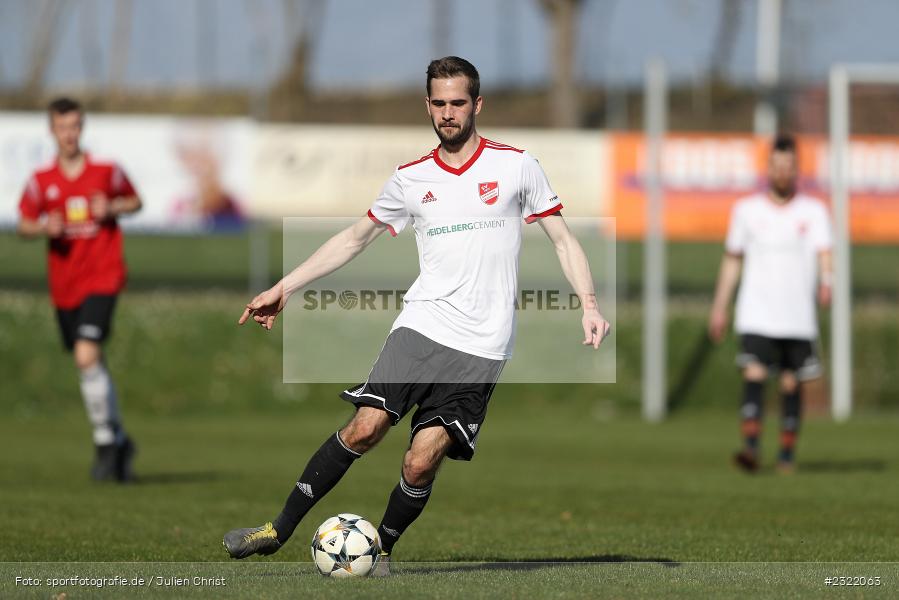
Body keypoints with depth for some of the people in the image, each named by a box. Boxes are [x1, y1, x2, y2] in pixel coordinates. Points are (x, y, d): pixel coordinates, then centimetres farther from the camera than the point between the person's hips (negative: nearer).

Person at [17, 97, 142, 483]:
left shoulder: (106, 172, -2)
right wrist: (44, 228, -13)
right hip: (64, 286, 4)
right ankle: (119, 440, 27)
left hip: (102, 280, -4)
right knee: (91, 366, 11)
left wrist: (112, 208, -8)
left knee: (87, 356, -20)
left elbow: (136, 202, 12)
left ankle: (106, 443, -10)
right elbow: (24, 225, 8)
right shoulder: (41, 180, 2)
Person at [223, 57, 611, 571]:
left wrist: (589, 305, -6)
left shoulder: (517, 166, 3)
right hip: (421, 325, 2)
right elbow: (355, 239, 21)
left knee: (421, 463, -11)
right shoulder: (411, 179, 10)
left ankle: (381, 548, 12)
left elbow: (564, 240, 8)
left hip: (481, 347, -2)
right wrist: (284, 288, 17)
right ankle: (279, 530, -4)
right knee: (365, 428, -14)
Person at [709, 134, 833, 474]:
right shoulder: (747, 210, 8)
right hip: (756, 315, 0)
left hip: (798, 318, 0)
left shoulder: (813, 211, 5)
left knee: (792, 384, 4)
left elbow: (823, 253, -8)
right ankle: (750, 448, -25)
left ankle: (787, 455, 15)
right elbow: (732, 260, 15)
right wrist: (719, 308, 13)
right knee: (754, 375, -16)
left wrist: (826, 282, -30)